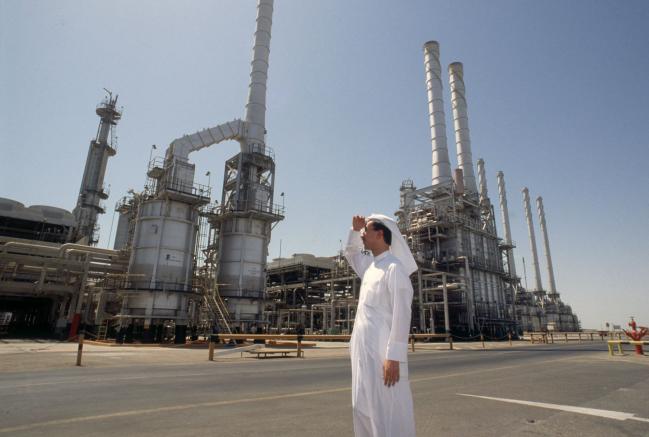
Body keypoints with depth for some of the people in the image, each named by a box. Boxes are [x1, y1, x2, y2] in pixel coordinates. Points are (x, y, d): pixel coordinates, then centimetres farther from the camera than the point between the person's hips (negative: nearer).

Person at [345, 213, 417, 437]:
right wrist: (355, 230, 16)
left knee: (386, 413, -1)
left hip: (383, 352, -8)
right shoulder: (370, 265, 12)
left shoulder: (394, 268, -12)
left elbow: (401, 314, -18)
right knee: (364, 410, 16)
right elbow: (351, 253, 33)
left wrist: (393, 356, -22)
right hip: (364, 350, 9)